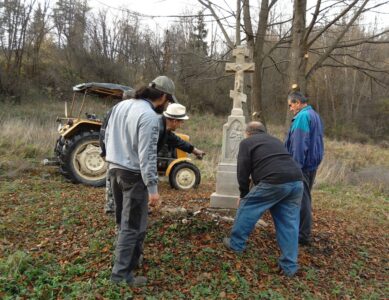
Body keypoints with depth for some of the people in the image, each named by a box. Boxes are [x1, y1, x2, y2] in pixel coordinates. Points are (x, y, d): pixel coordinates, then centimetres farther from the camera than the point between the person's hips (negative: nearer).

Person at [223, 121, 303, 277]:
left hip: (274, 182, -6)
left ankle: (236, 244, 26)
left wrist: (244, 195, 20)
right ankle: (289, 266, 16)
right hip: (296, 181, 7)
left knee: (246, 208, 13)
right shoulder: (275, 140, 33)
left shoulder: (246, 142, 14)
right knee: (289, 224, 11)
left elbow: (243, 172, 8)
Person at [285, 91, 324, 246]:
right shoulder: (315, 115, 16)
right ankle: (304, 231, 28)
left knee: (301, 199, -3)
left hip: (302, 165, -10)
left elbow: (299, 144, -21)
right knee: (305, 198, 17)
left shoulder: (302, 116, -15)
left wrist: (296, 166, -20)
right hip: (313, 163, 10)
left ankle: (304, 235, 5)